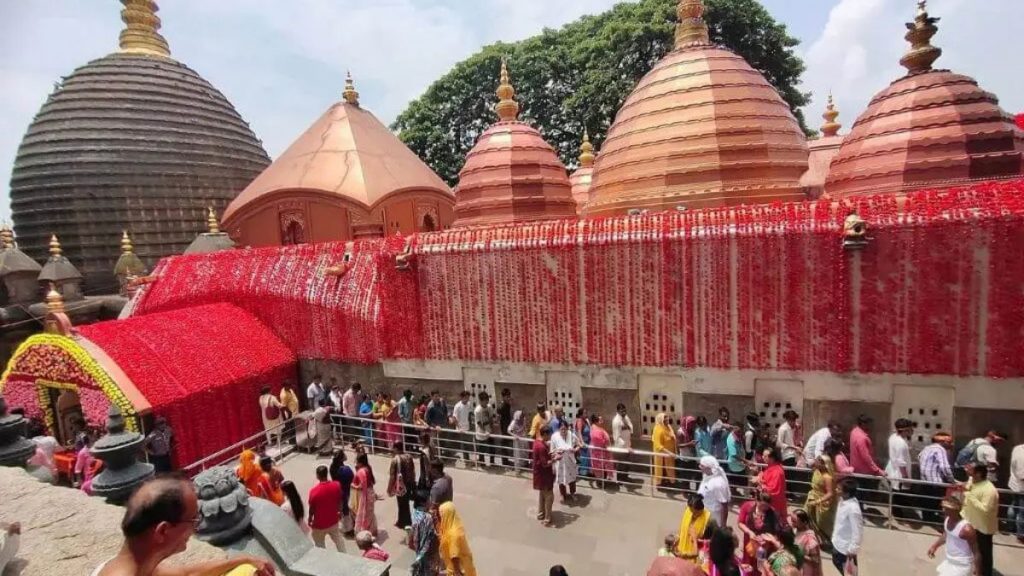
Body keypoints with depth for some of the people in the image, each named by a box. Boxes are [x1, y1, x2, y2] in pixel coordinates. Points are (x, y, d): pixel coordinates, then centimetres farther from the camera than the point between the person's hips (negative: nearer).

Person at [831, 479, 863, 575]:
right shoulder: (843, 501, -6)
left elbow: (857, 531, -27)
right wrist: (835, 536, 17)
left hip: (846, 547, -8)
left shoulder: (853, 508, -32)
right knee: (836, 562, 28)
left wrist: (852, 549, -21)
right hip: (837, 543, 8)